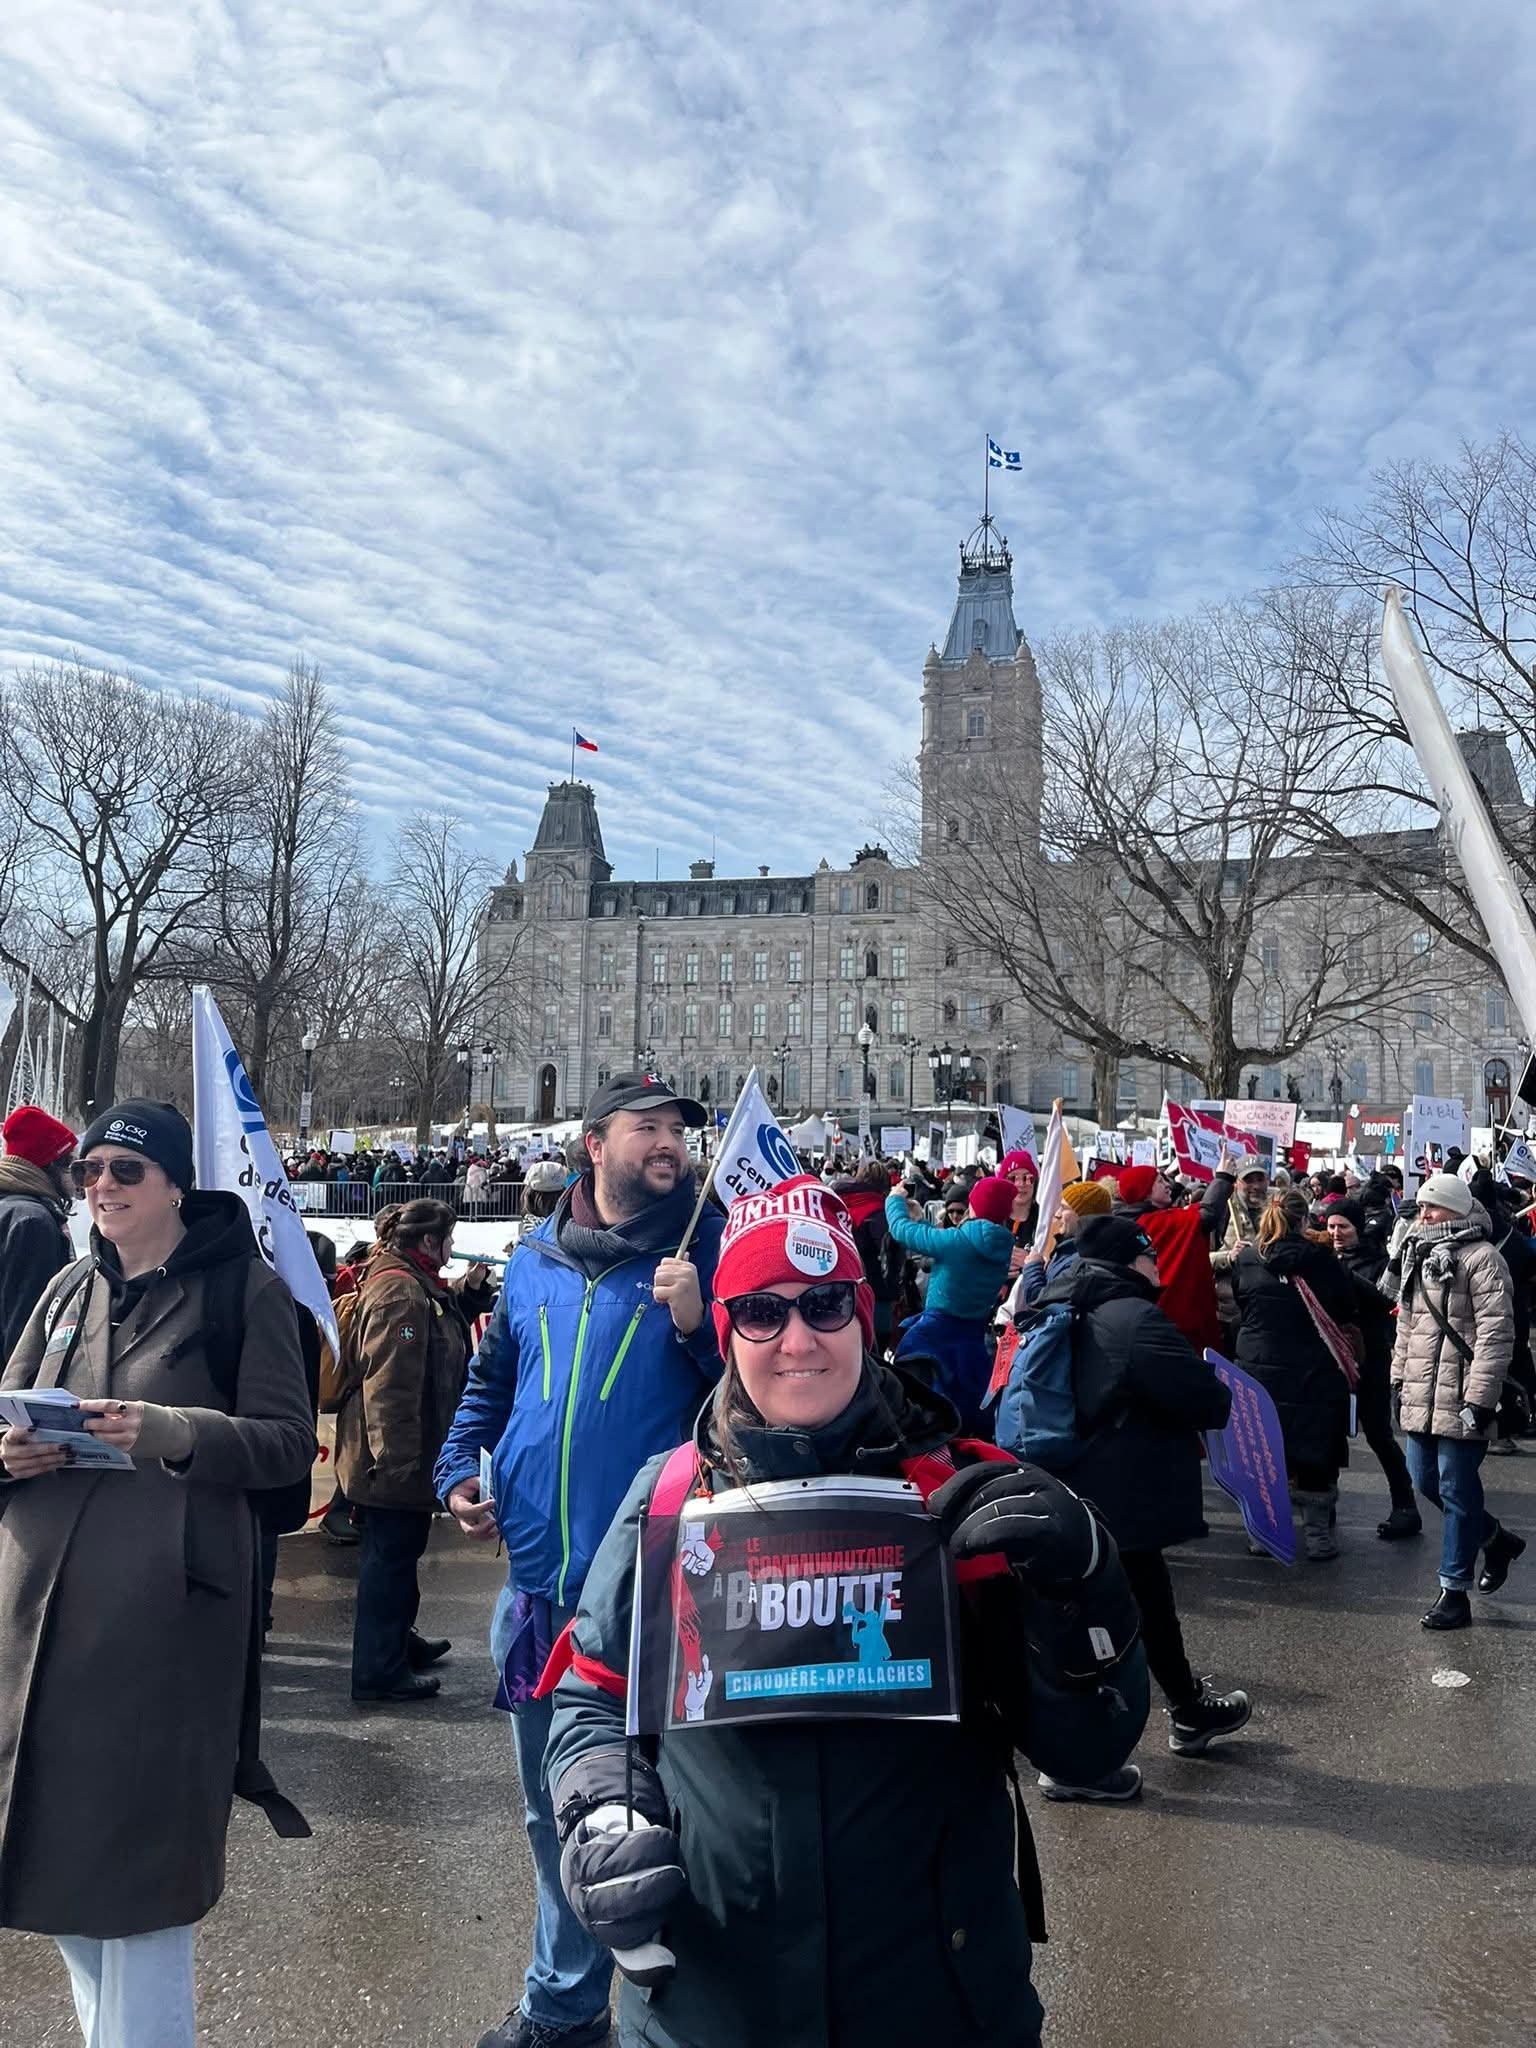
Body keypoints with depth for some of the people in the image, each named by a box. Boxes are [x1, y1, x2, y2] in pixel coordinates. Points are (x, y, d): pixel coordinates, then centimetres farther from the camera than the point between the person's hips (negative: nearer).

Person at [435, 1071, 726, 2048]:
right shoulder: (534, 1257, 7)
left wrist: (697, 1324, -24)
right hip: (539, 1578, 5)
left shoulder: (710, 1246, -6)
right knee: (554, 1808, 21)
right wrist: (459, 1471, 5)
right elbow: (492, 1381, 19)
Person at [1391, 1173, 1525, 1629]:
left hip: (1460, 1399, -8)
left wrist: (1480, 1398, -18)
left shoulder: (1481, 1257, -11)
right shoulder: (1418, 1255, 15)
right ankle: (1496, 1540, 38)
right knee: (1425, 1480, 15)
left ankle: (1455, 1592, 10)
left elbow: (1496, 1332, -16)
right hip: (1422, 1396, 8)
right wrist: (1400, 1375, 19)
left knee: (1457, 1492, 0)